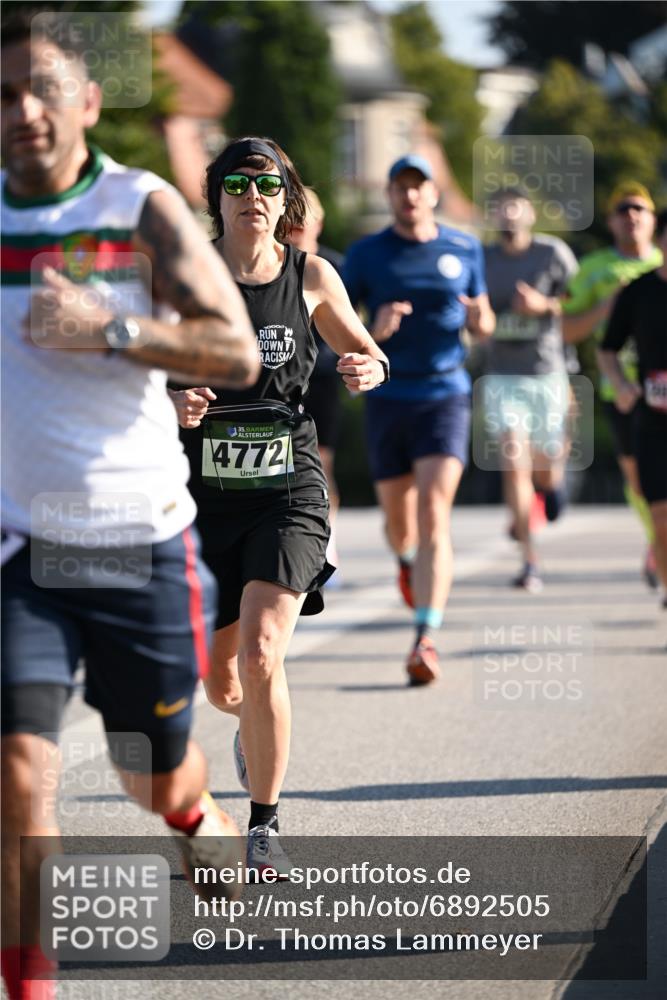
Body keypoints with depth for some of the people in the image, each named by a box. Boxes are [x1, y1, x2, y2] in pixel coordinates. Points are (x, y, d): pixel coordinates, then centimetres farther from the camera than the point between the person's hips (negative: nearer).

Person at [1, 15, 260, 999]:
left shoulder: (143, 209, -6)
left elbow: (238, 353, -14)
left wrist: (110, 330, -26)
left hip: (140, 541, -1)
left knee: (157, 781, 15)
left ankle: (198, 816, 51)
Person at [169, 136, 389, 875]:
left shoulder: (312, 277, 2)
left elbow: (364, 353, 16)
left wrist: (368, 369, -7)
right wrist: (171, 405, -21)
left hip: (288, 490, -1)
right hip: (207, 492, 1)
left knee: (261, 655, -20)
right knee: (221, 684, 10)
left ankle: (264, 826, -5)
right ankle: (256, 726, 49)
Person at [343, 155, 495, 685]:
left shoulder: (464, 249, 6)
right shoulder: (366, 254, 1)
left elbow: (482, 320, 16)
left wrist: (479, 318, -8)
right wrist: (374, 331, -19)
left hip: (446, 393, -1)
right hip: (388, 399, 1)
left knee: (434, 515, -17)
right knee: (399, 525, 11)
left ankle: (426, 641, -21)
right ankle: (409, 560, 50)